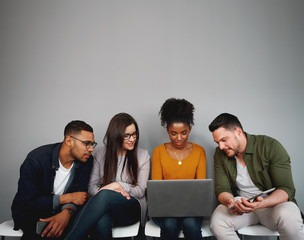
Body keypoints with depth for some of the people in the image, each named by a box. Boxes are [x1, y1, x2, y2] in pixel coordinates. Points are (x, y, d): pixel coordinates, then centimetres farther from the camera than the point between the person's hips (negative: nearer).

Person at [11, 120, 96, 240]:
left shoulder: (86, 160, -9)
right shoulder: (36, 159, -20)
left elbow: (78, 195, -10)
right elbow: (26, 202, -21)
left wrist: (67, 212, -33)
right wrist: (68, 197, -23)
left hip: (61, 212, 4)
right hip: (30, 214, -4)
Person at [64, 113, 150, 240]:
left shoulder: (143, 155, 5)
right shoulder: (100, 154, 9)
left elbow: (140, 191, 4)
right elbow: (92, 186, 7)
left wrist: (119, 185, -14)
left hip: (132, 208, -1)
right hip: (104, 206, 1)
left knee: (105, 195, -36)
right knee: (101, 223, -40)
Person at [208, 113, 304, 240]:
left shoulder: (271, 146, -12)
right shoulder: (220, 154, 0)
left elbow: (287, 189, -14)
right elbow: (222, 190, -2)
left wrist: (262, 203, -33)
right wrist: (230, 201, -26)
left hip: (273, 202, -2)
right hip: (241, 204, 3)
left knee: (289, 218, -36)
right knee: (216, 220, -26)